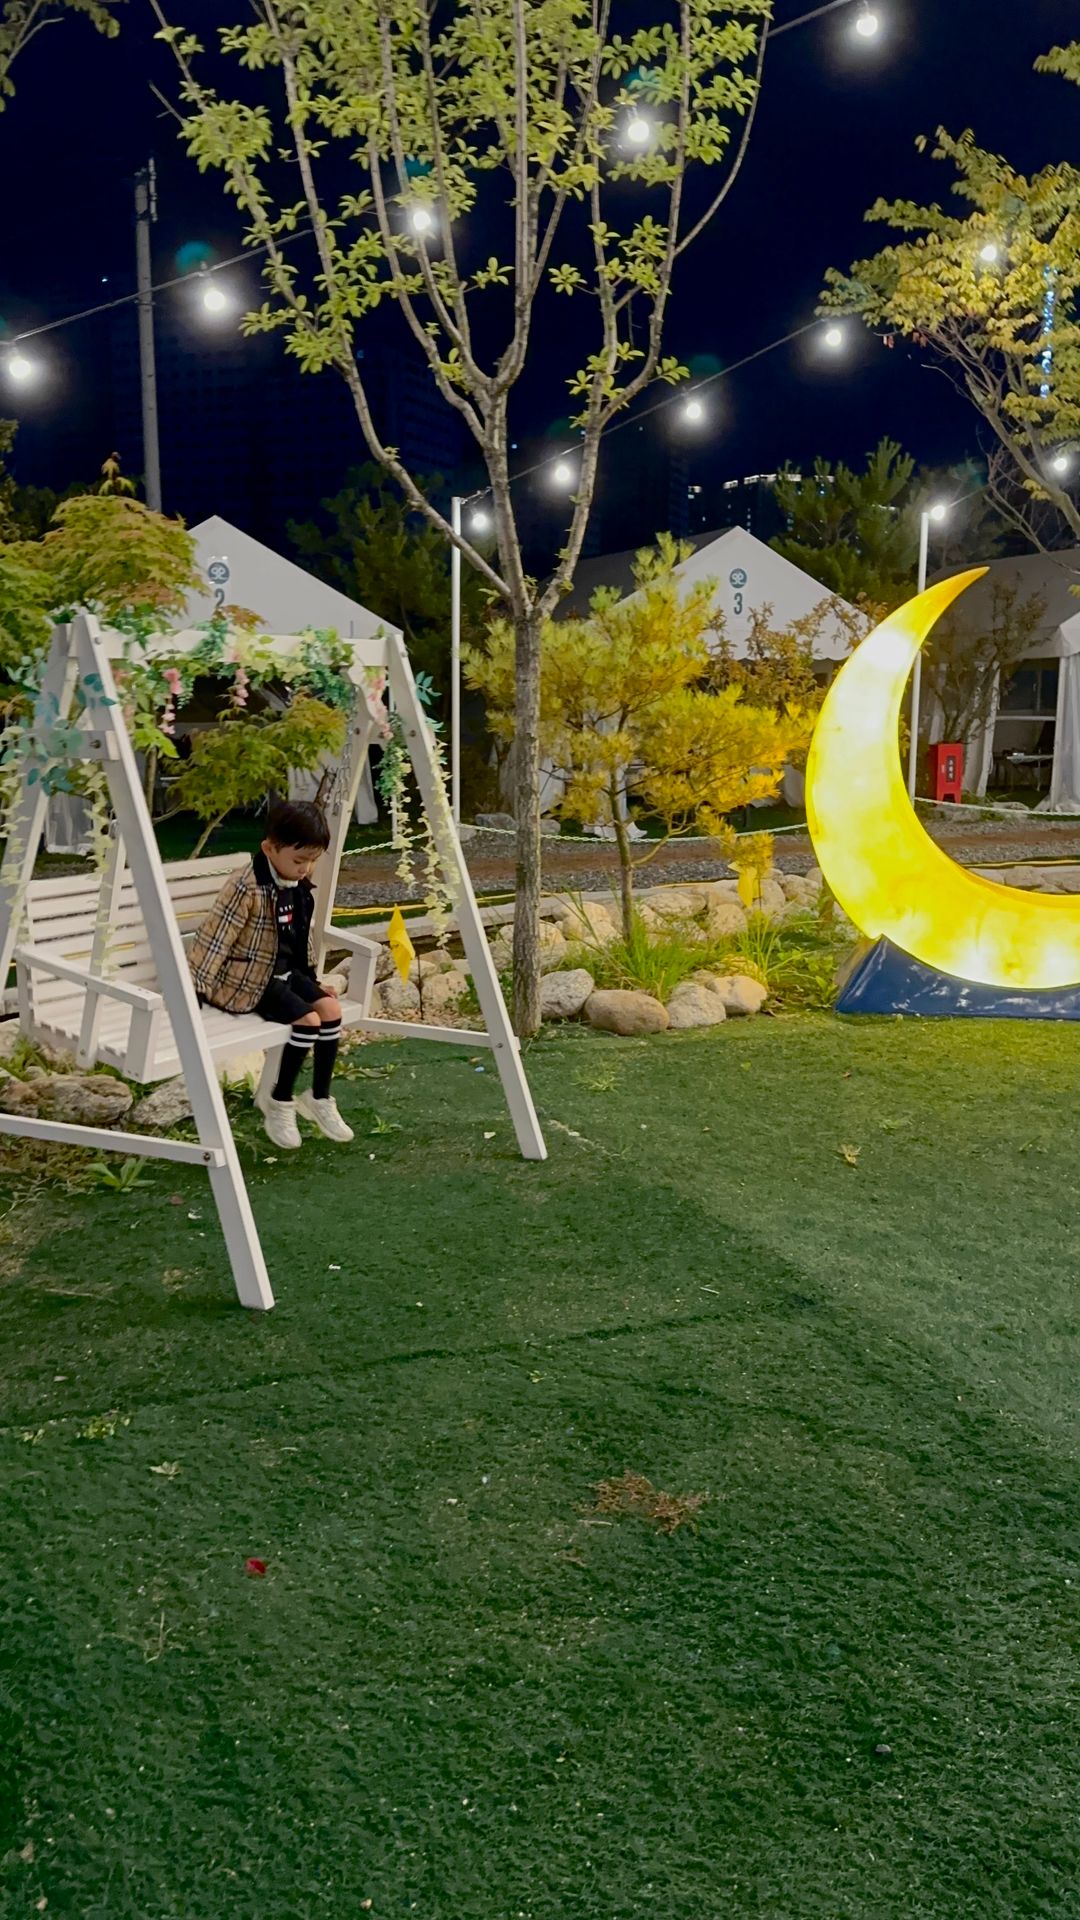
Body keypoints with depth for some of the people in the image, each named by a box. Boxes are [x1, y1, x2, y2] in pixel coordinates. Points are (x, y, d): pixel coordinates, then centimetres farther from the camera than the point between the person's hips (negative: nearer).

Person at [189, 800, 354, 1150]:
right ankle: (279, 1101, -2)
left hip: (286, 971, 8)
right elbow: (214, 937, -22)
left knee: (331, 1009, -10)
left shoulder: (299, 884, 4)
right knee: (308, 1020, -21)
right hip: (251, 979, -8)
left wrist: (312, 979, 18)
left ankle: (320, 1098, 5)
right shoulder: (247, 888, -22)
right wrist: (197, 988, -22)